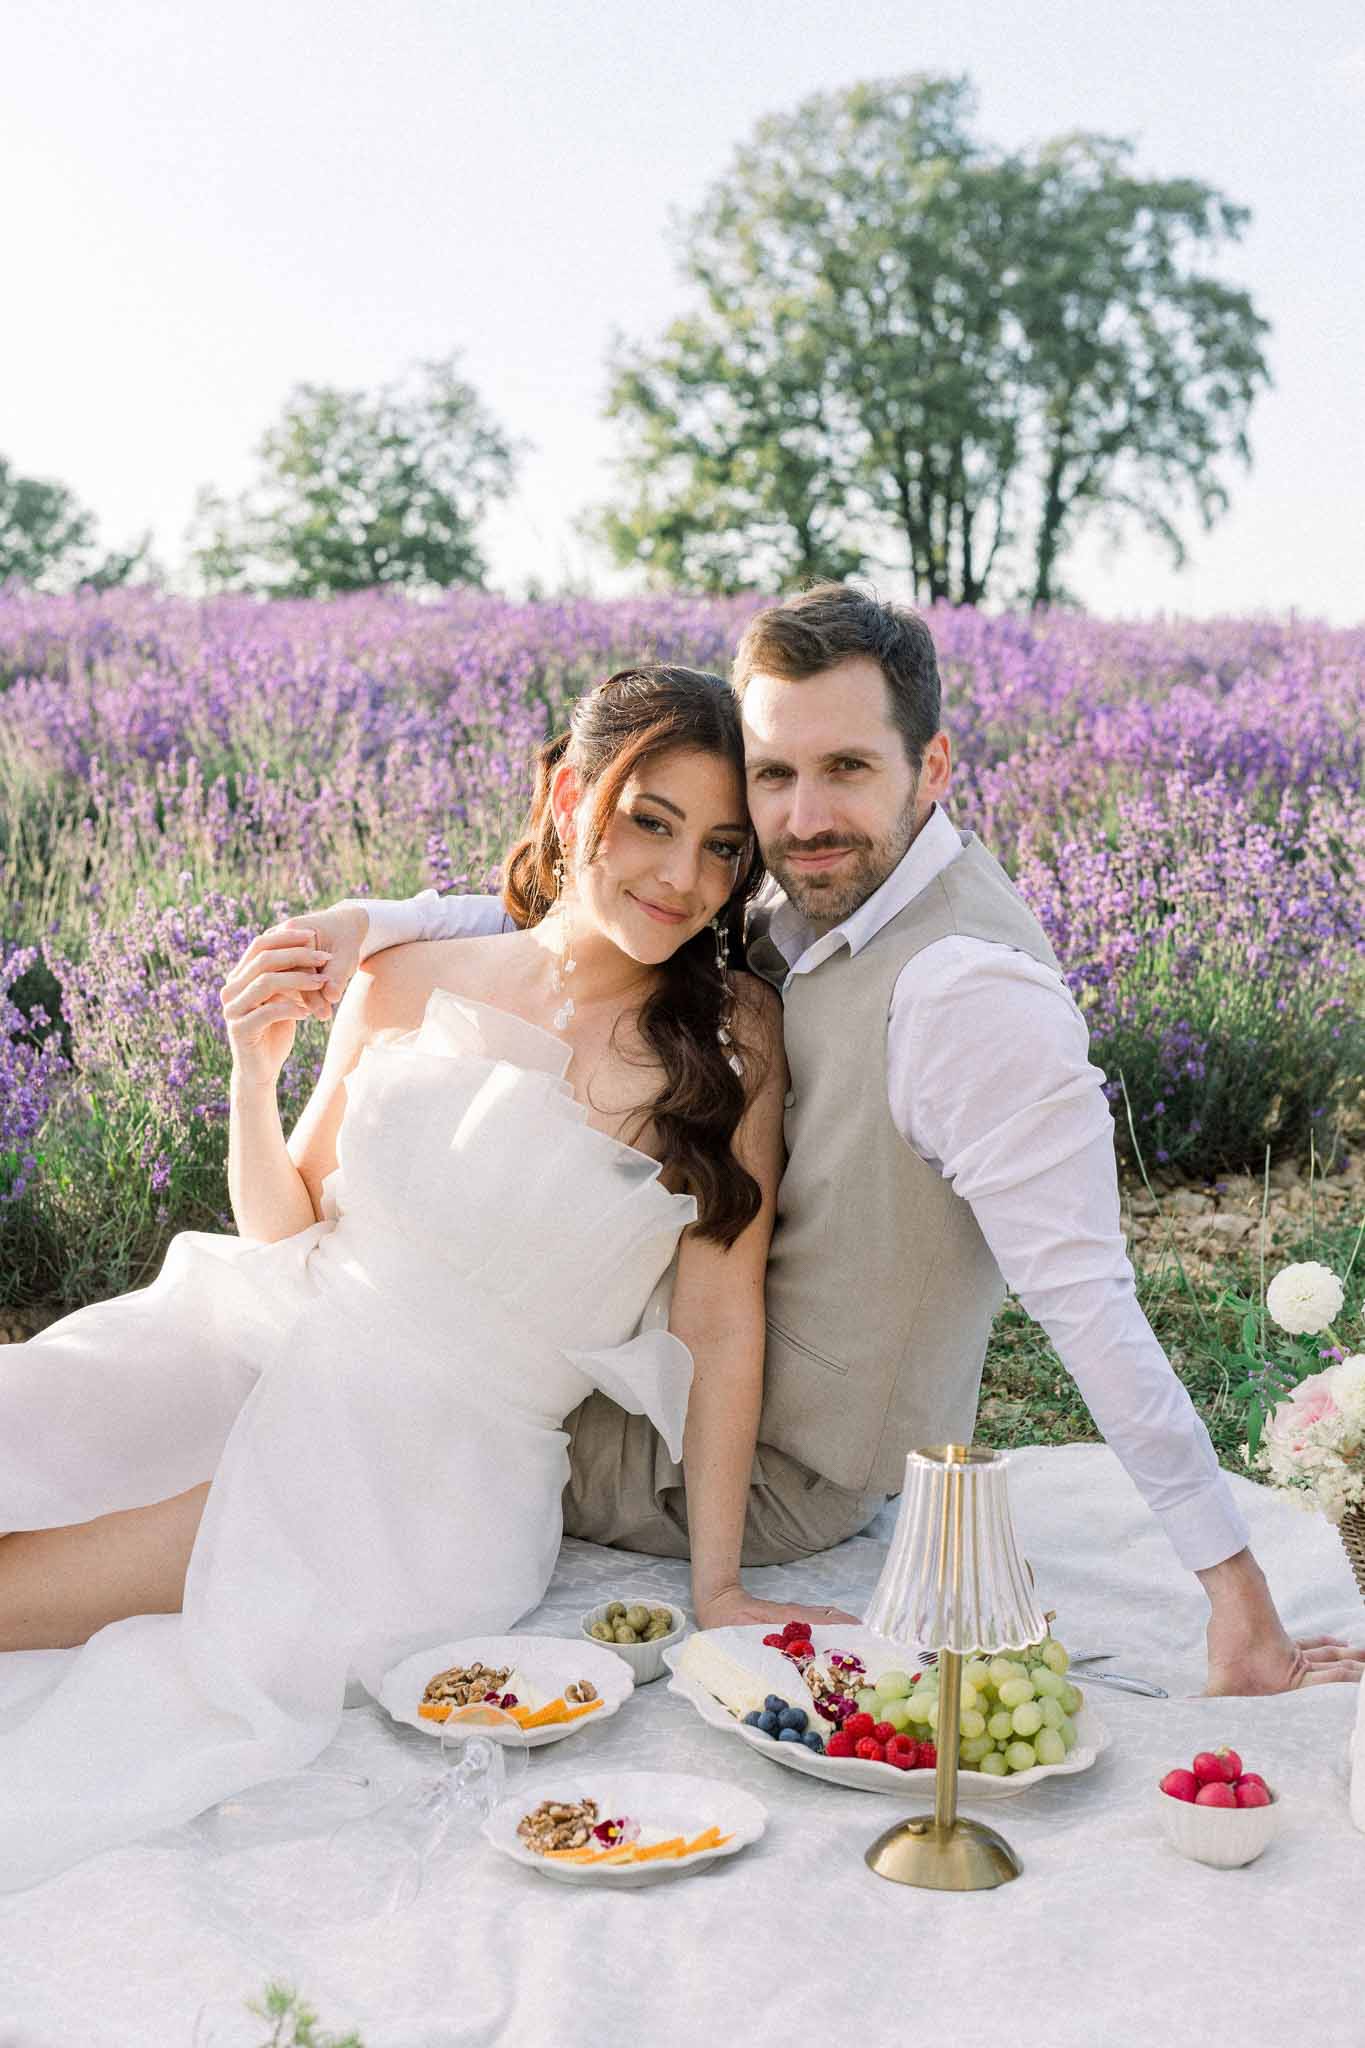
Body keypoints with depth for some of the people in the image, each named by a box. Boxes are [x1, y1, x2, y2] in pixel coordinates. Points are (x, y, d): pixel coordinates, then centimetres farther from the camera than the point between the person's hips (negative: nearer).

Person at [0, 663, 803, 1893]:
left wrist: (718, 1589, -5)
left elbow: (723, 1322, -5)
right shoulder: (410, 981, 1)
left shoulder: (730, 1039, -8)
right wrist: (254, 1072, -8)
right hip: (257, 1348, 4)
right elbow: (287, 1229, 10)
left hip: (448, 1448, -3)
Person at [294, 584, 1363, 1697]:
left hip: (778, 1475, -7)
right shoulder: (816, 901, -5)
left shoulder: (969, 990, -32)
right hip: (728, 1377, 8)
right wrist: (370, 922, -14)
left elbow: (1089, 1304, -33)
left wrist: (1239, 1598, -32)